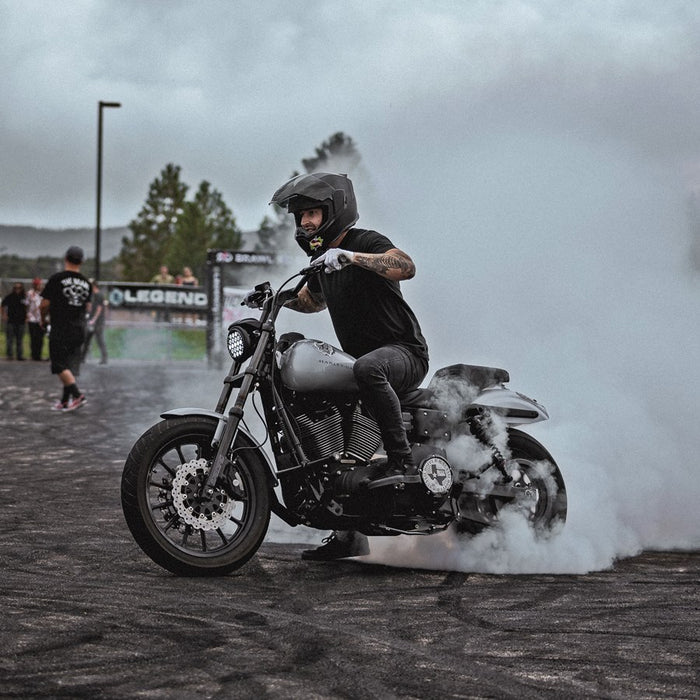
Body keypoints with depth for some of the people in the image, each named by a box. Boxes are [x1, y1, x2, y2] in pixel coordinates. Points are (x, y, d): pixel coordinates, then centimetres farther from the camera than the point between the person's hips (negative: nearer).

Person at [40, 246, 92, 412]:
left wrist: (43, 318, 12)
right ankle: (65, 401, 15)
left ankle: (77, 395, -16)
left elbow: (45, 304, -6)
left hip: (60, 330, -5)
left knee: (60, 366, -2)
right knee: (71, 366, 12)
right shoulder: (86, 283, 6)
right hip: (79, 330, 5)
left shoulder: (56, 279, -10)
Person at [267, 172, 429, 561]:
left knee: (367, 368, -42)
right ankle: (350, 536, 9)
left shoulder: (366, 242, -11)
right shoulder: (321, 256, 15)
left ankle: (402, 459, -33)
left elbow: (407, 266, -31)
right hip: (361, 358, 9)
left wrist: (350, 256, -39)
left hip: (404, 351, -9)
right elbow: (313, 300, 35)